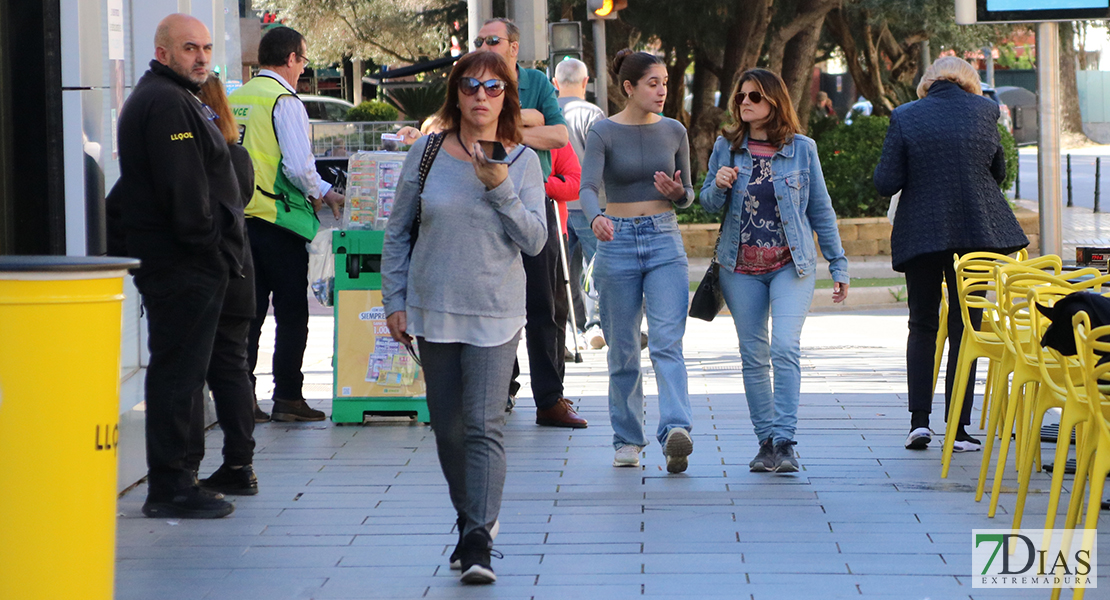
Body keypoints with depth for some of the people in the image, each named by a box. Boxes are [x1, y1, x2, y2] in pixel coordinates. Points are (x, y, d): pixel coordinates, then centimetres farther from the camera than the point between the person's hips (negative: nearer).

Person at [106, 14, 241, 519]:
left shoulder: (163, 98, 21)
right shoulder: (168, 103, -15)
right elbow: (183, 190, -22)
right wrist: (211, 248, -17)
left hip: (166, 262, 11)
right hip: (185, 266, -11)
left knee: (177, 372, 15)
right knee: (178, 371, -8)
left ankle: (171, 482, 21)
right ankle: (169, 487, -5)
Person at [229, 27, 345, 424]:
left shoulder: (234, 101, 11)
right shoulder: (284, 101, -11)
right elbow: (298, 166, -18)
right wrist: (322, 193, 1)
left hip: (239, 219, 6)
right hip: (278, 219, -6)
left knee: (247, 312, 10)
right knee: (291, 315, 3)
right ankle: (288, 398, 3)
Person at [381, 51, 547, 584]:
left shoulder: (522, 161, 0)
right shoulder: (427, 152, 1)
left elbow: (535, 240, -6)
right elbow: (398, 231, 8)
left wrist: (501, 189, -18)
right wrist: (394, 300, 4)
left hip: (495, 314, -2)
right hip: (433, 310, 2)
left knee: (484, 426, -12)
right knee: (448, 428, 9)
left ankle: (478, 543, -15)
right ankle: (471, 519, 27)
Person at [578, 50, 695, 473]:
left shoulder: (674, 132, 7)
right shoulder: (603, 133, -4)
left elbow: (687, 195, 14)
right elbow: (588, 187, -18)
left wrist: (677, 192, -10)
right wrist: (596, 219, -39)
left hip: (665, 242, 1)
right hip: (618, 243, -1)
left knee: (667, 342, -15)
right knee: (623, 350, 6)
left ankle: (676, 431, -30)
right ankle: (627, 441, 18)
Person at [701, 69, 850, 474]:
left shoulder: (801, 149, 1)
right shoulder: (726, 147, 5)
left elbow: (821, 209, 8)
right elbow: (708, 204, 11)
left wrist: (838, 264, 8)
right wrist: (719, 186, -12)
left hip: (792, 263, -2)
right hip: (741, 267, 2)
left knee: (785, 348, -17)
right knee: (753, 356, 4)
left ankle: (785, 441, -16)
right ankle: (766, 440, 14)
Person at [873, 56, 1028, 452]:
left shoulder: (905, 118, -4)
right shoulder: (984, 110, 0)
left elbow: (886, 183, -6)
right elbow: (999, 171, 11)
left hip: (921, 233, 0)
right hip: (976, 230, 0)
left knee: (922, 326, 13)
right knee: (965, 327, 5)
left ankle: (919, 420, 2)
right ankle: (958, 428, 1)